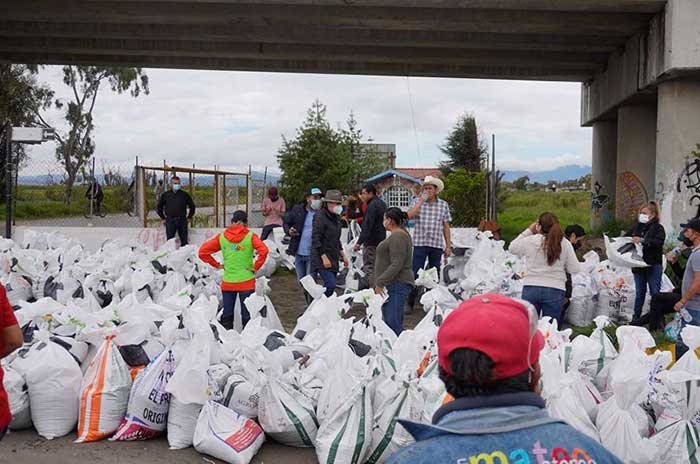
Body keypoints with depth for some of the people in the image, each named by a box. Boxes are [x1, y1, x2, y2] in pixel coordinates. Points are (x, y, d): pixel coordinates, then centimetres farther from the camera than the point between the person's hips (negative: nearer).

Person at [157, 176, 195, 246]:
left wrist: (189, 217, 10)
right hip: (170, 221, 0)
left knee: (184, 240, 1)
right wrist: (163, 218, 10)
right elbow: (159, 207, 15)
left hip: (182, 221, 0)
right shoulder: (165, 195, 7)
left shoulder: (184, 194, 6)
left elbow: (192, 206, 15)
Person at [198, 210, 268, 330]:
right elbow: (263, 250, -19)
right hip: (246, 282, -2)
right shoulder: (250, 236, -5)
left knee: (227, 314, 10)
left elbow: (202, 252, 2)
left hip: (227, 282, 2)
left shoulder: (221, 237, 3)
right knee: (247, 314, 5)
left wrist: (217, 265, 6)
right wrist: (256, 267, -9)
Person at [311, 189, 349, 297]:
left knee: (330, 286, 8)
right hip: (322, 258, -9)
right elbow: (315, 239, -18)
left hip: (333, 258, 9)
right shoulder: (320, 217, -13)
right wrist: (324, 257, -23)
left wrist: (342, 255, 21)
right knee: (331, 285, -18)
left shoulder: (335, 217, 14)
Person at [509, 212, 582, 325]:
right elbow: (575, 269, -1)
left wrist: (528, 231, 16)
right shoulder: (565, 244, -3)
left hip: (530, 288, 0)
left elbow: (512, 248, 16)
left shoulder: (530, 241, -4)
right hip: (555, 290, 0)